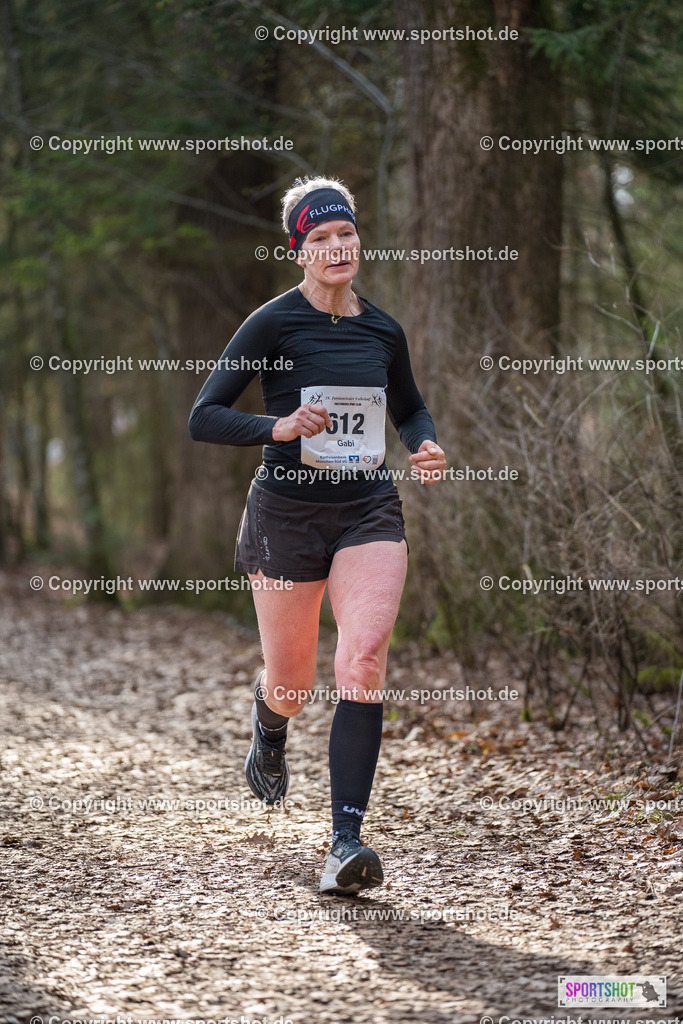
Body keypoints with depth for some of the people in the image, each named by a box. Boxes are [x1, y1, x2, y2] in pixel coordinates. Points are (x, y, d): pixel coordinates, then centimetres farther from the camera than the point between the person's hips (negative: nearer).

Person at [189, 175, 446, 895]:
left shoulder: (383, 330, 6)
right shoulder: (273, 323, -6)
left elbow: (410, 409, 24)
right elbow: (203, 417, -9)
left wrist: (427, 447, 3)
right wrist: (278, 427, -24)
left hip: (369, 511, 2)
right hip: (286, 514, -2)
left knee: (364, 658, -19)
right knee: (292, 683, 8)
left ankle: (346, 843, -20)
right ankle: (269, 730, 50)